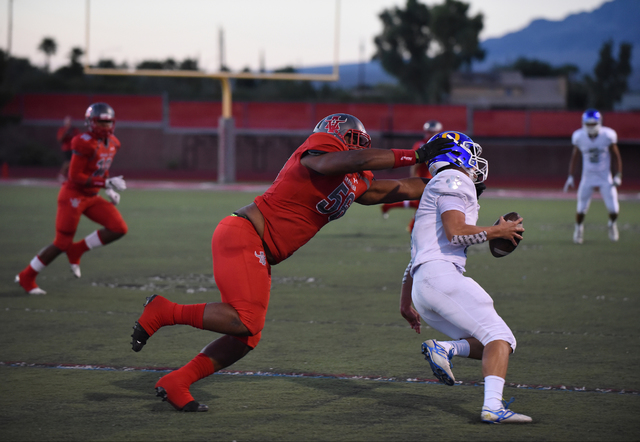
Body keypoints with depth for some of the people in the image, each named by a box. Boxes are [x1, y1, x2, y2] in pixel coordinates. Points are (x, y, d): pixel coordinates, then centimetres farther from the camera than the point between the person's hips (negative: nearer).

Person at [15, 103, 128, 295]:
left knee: (119, 229, -6)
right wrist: (106, 183, -25)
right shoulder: (85, 143, -21)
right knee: (62, 243, -4)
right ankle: (26, 276, 13)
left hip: (91, 197, 8)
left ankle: (77, 250, 9)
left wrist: (110, 190, 8)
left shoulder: (112, 144, 6)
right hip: (73, 195, -8)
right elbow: (75, 176, -22)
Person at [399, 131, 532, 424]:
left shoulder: (436, 191, 31)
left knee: (487, 345, 9)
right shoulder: (454, 181, 1)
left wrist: (405, 301, 37)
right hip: (439, 275, -9)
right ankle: (493, 405, -32)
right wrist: (498, 232, -1)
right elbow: (455, 232, -15)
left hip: (422, 288, 9)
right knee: (500, 338, -14)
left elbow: (415, 258, 34)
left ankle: (442, 348, -13)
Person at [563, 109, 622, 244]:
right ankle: (579, 228, 25)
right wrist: (570, 177, 3)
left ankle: (612, 224, 28)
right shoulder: (579, 137, -10)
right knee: (581, 208, -5)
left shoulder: (607, 136, -13)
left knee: (613, 209, -7)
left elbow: (616, 156, -1)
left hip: (605, 177, -1)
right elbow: (574, 157, 4)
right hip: (588, 177, 1)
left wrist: (618, 175, -5)